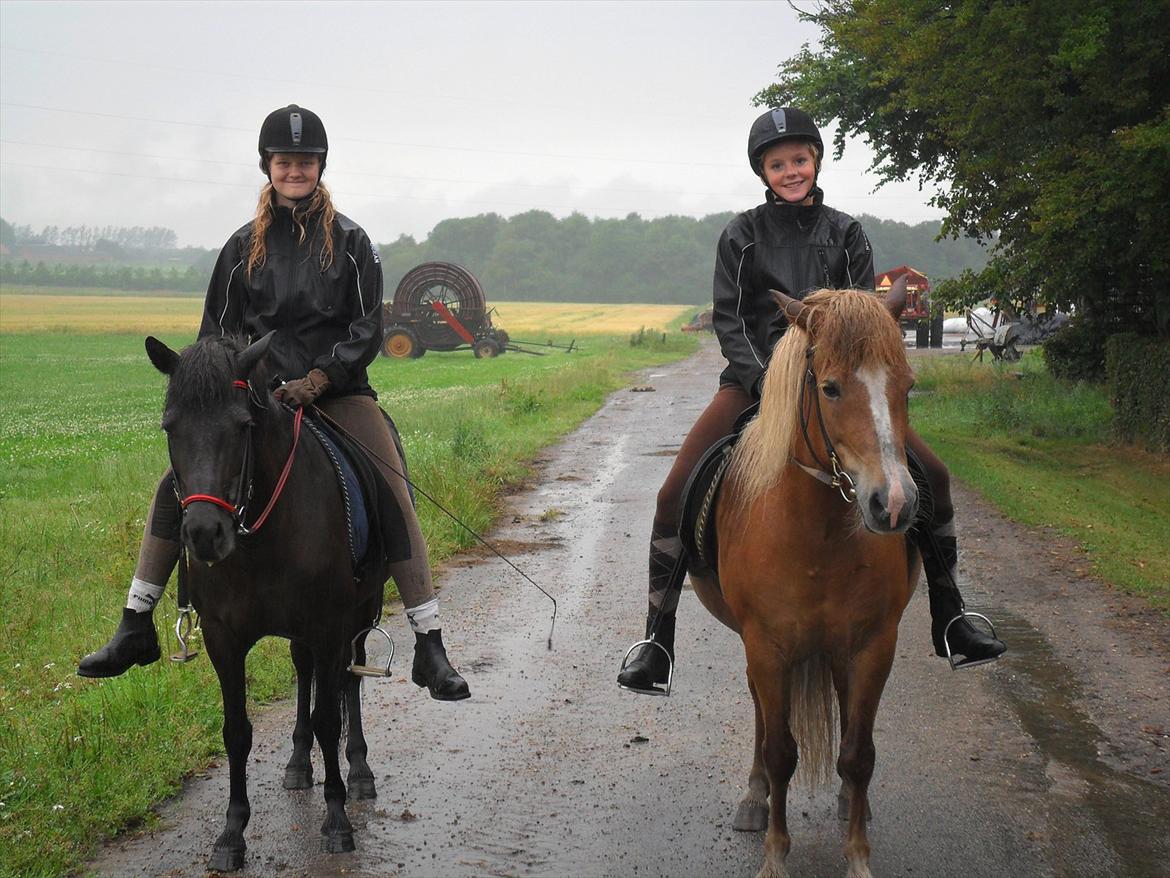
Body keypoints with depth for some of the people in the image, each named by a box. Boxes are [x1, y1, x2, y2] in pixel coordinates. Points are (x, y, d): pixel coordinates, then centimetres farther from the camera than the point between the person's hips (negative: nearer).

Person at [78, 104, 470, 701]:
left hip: (339, 392, -2)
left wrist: (320, 377, -15)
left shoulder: (349, 241, 4)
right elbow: (217, 331, 13)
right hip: (259, 394, 2)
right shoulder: (244, 245, 10)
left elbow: (368, 328, -1)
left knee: (395, 496, -18)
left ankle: (430, 647, -14)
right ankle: (136, 628, -2)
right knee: (176, 485, -12)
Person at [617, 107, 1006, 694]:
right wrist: (762, 378, -18)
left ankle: (948, 621, 9)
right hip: (754, 377, -1)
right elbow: (727, 317, -2)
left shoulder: (845, 233, 7)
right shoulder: (743, 234, 3)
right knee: (675, 495, -18)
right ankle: (656, 640, -8)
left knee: (932, 476, -6)